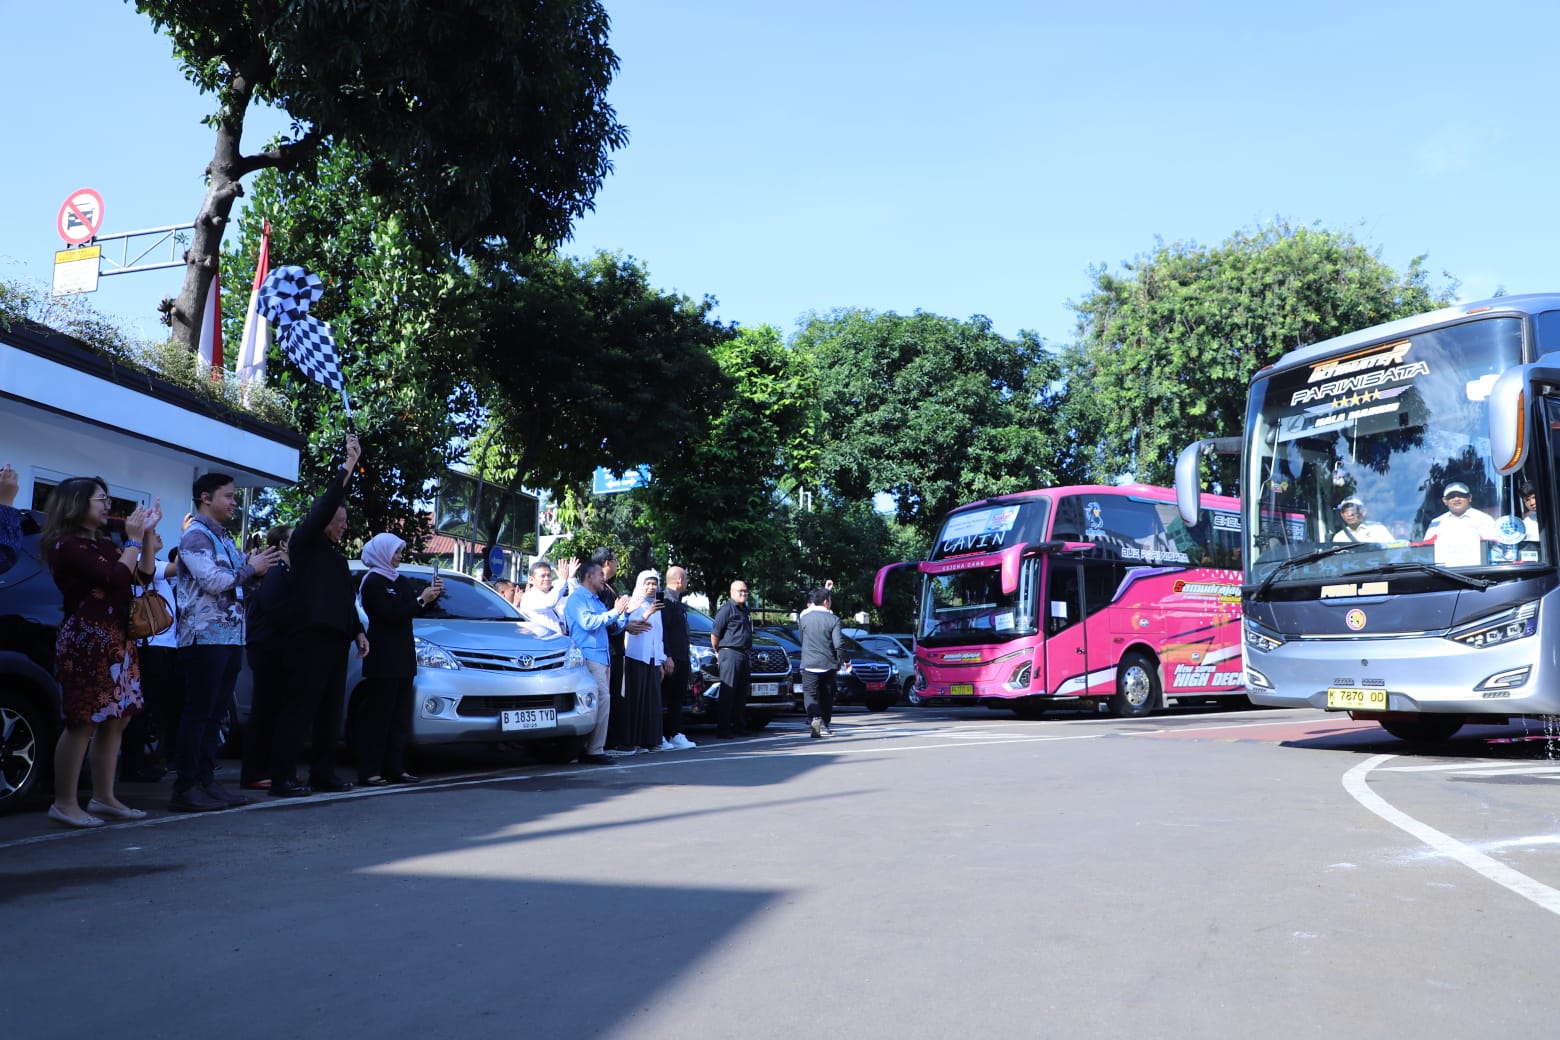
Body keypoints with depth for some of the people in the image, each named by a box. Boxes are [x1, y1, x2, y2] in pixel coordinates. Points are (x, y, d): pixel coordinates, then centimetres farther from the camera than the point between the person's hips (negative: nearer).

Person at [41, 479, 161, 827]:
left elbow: (144, 576, 15)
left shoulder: (104, 543, 16)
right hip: (87, 639, -9)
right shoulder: (67, 544, -10)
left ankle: (103, 797, 14)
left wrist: (147, 534, 9)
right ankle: (65, 803, -1)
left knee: (116, 719, 8)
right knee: (83, 722, -7)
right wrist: (133, 539, -8)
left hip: (117, 639, 9)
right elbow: (116, 579, -19)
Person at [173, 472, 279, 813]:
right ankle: (185, 788, -5)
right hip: (205, 637, -9)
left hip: (231, 637, 9)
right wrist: (250, 569, -5)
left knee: (215, 714, 9)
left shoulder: (225, 539, 20)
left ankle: (205, 782, 13)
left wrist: (255, 568, 6)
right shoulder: (195, 535, -7)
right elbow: (213, 581, -17)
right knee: (198, 713, -8)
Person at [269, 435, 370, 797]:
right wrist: (349, 464, -12)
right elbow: (327, 504, -13)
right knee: (299, 710, -9)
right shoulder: (305, 541, 0)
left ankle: (323, 773, 15)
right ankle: (281, 778, -7)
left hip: (336, 640, 9)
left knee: (330, 712, 10)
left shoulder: (336, 555, 24)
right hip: (310, 638, -9)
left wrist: (358, 632, 16)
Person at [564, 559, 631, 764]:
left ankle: (592, 748, 10)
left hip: (603, 656, 9)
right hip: (590, 656, -9)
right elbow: (587, 622, -18)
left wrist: (624, 613, 10)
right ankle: (594, 750, -17)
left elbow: (614, 628, 26)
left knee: (602, 700, 6)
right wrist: (613, 612, -14)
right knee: (602, 699, -18)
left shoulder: (598, 601, 25)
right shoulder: (577, 598, -2)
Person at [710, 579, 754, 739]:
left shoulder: (744, 609, 19)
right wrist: (718, 652, 0)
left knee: (742, 693, 11)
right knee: (728, 693, -9)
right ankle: (722, 729, -8)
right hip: (730, 654, -9)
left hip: (743, 655, 9)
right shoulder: (727, 608, -8)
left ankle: (737, 726, 19)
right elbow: (715, 634, -10)